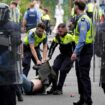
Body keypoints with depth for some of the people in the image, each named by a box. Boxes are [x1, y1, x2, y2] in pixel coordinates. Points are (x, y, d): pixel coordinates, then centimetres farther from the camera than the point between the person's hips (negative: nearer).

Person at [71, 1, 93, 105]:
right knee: (80, 75, 15)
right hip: (82, 51, 10)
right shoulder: (83, 19, 15)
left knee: (84, 76, -8)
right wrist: (76, 52, 21)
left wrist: (76, 52, -25)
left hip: (84, 51, -10)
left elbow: (82, 39, -25)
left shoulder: (83, 20, -18)